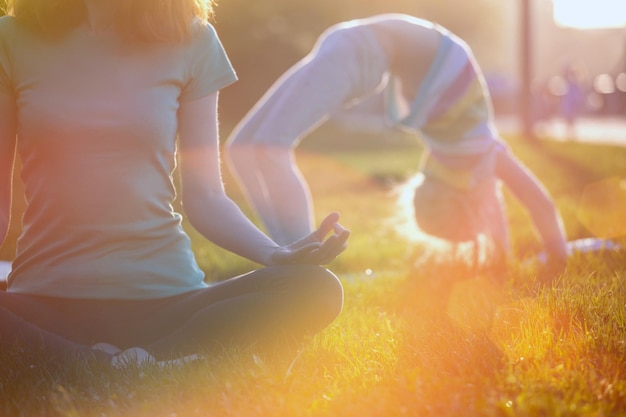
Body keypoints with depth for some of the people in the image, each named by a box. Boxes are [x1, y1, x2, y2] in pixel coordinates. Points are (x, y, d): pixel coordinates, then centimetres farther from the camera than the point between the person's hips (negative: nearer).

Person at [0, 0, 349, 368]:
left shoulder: (191, 40, 5)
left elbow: (205, 197, 6)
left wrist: (277, 254, -14)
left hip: (165, 298, 2)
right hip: (46, 302, -2)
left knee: (318, 289, -25)